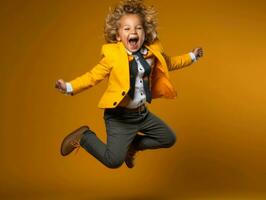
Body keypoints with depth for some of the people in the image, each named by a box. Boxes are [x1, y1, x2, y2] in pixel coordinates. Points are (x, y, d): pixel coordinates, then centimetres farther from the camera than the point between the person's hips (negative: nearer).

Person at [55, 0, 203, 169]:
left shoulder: (153, 52, -2)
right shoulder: (112, 55, -17)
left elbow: (169, 63, 18)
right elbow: (93, 75, -12)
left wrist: (191, 56, 20)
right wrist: (69, 87, -23)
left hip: (142, 113, 6)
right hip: (119, 117, -6)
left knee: (169, 139, 18)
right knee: (113, 160, -13)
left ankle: (133, 145, 34)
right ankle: (83, 136, 10)